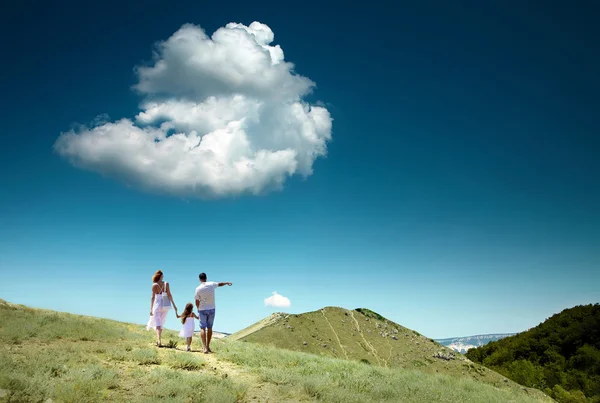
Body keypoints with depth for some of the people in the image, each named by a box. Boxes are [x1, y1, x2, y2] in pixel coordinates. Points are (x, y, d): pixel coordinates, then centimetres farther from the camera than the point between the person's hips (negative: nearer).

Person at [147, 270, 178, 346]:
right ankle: (158, 340, 26)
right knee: (161, 323, 18)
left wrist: (151, 308, -7)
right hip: (165, 305, 3)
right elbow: (169, 295, -5)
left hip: (157, 305, -3)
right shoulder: (166, 284, -2)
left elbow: (153, 297, -10)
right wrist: (174, 305, -1)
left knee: (158, 324, -1)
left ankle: (159, 340, -18)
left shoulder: (154, 285, -8)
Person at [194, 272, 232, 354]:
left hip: (202, 310, -3)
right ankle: (208, 346, 20)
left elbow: (197, 302, -5)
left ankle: (205, 348, -14)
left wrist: (198, 309, 14)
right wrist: (227, 283, 36)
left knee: (203, 328, -3)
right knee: (209, 328, 13)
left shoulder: (198, 289, -11)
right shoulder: (211, 284, -3)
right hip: (211, 309, 3)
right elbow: (220, 284, 17)